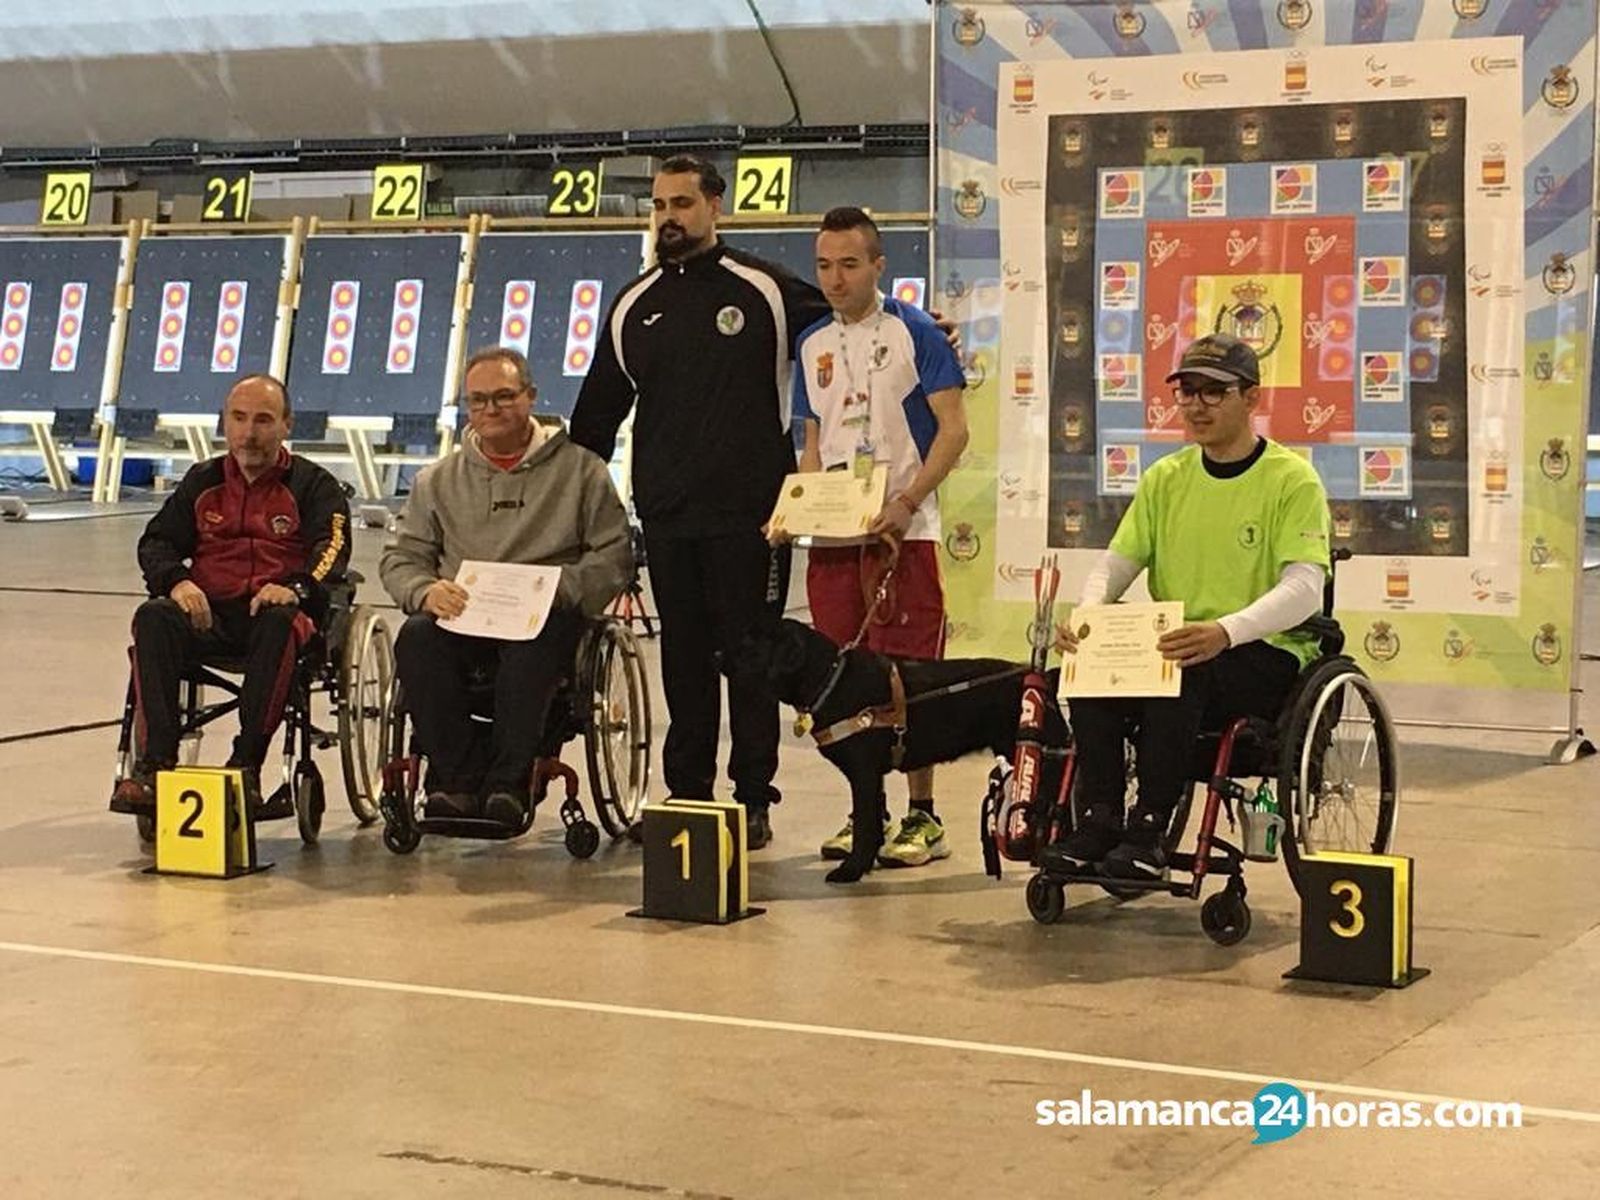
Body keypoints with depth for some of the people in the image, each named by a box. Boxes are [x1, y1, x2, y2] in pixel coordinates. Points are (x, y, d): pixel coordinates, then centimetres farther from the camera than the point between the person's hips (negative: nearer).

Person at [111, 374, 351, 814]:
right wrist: (176, 581, -10)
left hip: (276, 610, -3)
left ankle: (246, 768, -37)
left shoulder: (313, 485, 12)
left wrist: (295, 587, -27)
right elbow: (157, 541, 15)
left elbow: (331, 550, -4)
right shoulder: (203, 481, 22)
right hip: (208, 611, 3)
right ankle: (155, 764, -36)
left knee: (278, 624, -39)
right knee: (153, 618, -29)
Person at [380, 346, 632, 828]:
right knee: (416, 638, -31)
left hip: (545, 619, -3)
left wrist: (555, 588, -13)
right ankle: (458, 779, -31)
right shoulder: (437, 480, 22)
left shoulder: (579, 469, 12)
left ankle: (507, 783, -36)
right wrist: (426, 591, -8)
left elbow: (614, 555, 4)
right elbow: (399, 558, 16)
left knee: (532, 644, -39)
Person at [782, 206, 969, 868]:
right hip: (831, 535, 5)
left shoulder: (914, 332, -3)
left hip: (901, 532, -5)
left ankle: (923, 817, 3)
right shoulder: (812, 345, 13)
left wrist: (906, 502, -18)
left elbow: (953, 428, -7)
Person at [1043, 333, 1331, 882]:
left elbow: (1304, 588, -16)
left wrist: (1226, 630, -34)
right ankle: (1098, 822, -22)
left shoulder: (1292, 479, -4)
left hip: (1266, 654, -5)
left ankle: (1148, 831, -31)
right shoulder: (1165, 478, 13)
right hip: (1173, 647, 5)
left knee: (1180, 672, -35)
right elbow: (1117, 560, 9)